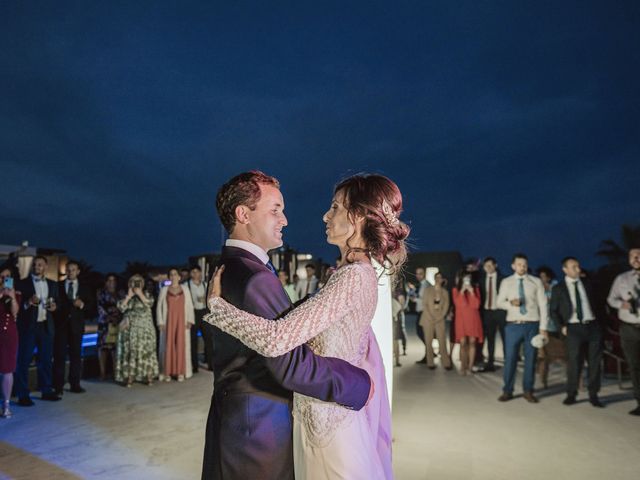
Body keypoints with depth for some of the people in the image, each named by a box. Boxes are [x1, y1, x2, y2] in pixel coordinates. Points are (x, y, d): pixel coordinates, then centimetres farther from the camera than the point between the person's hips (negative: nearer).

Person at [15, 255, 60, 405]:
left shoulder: (52, 284, 12)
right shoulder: (23, 283, -1)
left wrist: (54, 306, -4)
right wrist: (28, 303, -22)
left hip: (46, 326, 4)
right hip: (28, 326, -4)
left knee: (46, 359, 10)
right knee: (24, 360, 0)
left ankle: (46, 391, 19)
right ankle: (23, 395, 7)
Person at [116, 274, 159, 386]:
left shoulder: (146, 294, 7)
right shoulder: (126, 296, 11)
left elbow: (149, 303, -11)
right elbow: (121, 307, -5)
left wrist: (139, 294, -10)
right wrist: (129, 296, -8)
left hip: (145, 328, -1)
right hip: (130, 329, 1)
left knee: (146, 351, -1)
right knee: (130, 352, -1)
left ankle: (148, 376, 3)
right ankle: (129, 377, 3)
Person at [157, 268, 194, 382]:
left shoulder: (185, 288, 8)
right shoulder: (164, 290, 6)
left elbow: (190, 305, 5)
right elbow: (159, 306, 5)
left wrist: (189, 320, -4)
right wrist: (160, 322, -5)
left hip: (182, 320, 1)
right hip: (169, 321, 0)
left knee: (181, 345, 0)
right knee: (168, 345, -1)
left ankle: (181, 372, 6)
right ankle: (167, 372, 5)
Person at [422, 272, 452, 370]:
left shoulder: (445, 292, 7)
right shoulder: (428, 290, 5)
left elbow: (446, 306, 4)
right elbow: (424, 304, -1)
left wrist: (440, 317, -8)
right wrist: (430, 317, -11)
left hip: (440, 319, 0)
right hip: (428, 319, 0)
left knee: (442, 341, -6)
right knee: (429, 341, 0)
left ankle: (446, 363, 0)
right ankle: (430, 363, 6)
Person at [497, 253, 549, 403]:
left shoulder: (536, 282, 2)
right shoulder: (506, 282, 5)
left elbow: (542, 305, 1)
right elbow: (500, 302, 5)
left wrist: (543, 327, -4)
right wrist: (510, 303, -18)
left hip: (532, 325, 0)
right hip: (513, 325, 0)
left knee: (530, 359, 7)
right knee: (510, 358, 3)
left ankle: (528, 391, 21)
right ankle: (507, 391, 15)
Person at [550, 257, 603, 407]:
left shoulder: (587, 286, 13)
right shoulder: (558, 289, 2)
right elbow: (553, 311, 3)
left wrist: (598, 322, 6)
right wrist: (562, 326, -7)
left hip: (593, 326, 3)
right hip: (574, 328, -3)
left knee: (595, 361, 5)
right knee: (574, 362, -3)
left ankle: (593, 394, 16)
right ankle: (571, 394, 12)